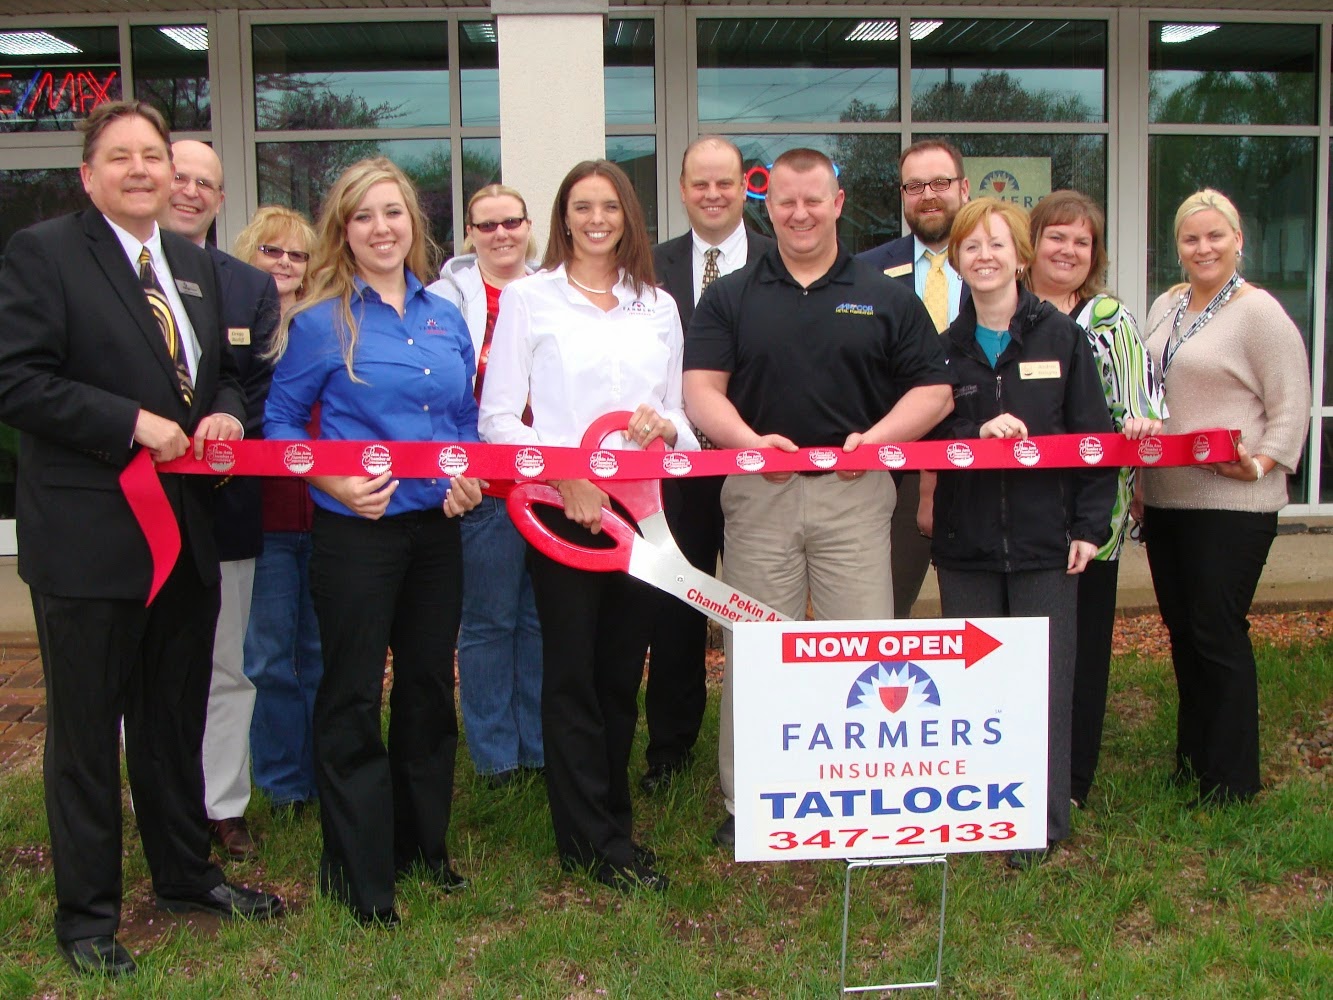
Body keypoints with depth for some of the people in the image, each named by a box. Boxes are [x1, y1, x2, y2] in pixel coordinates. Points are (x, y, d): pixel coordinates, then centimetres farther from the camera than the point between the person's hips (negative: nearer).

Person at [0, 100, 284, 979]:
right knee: (86, 732, 6)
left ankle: (186, 873, 36)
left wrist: (226, 412, -1)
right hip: (88, 536, -6)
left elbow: (224, 371, 21)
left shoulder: (197, 265, 13)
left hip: (186, 531, 7)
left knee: (178, 719, 19)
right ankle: (87, 915, 21)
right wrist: (133, 423, -20)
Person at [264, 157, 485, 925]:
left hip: (436, 530, 5)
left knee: (430, 686, 13)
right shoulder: (320, 321, -4)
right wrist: (337, 484, -17)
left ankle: (423, 843, 31)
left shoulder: (446, 319, 10)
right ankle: (359, 874, 15)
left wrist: (469, 479, -3)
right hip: (356, 531, -5)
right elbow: (281, 423, -3)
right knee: (352, 697, 3)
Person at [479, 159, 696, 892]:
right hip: (560, 509, -3)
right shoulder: (528, 298, 2)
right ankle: (594, 843, 11)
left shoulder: (658, 307, 13)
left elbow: (679, 418, 15)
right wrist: (563, 476, -17)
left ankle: (611, 823, 25)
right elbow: (496, 417, -4)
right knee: (573, 674, 1)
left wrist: (666, 427, -9)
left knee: (623, 672, 10)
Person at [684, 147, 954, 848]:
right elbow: (701, 388, 1)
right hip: (758, 492, 0)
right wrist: (750, 441, -17)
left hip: (855, 494, 0)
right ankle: (744, 801, 17)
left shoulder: (887, 298, 9)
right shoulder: (730, 297, 9)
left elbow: (935, 390, 6)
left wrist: (877, 436, -11)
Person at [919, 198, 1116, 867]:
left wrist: (1090, 526, -3)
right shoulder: (945, 346, 6)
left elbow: (1094, 435, 3)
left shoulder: (1062, 337, 3)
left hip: (1044, 541, -1)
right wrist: (977, 434, -15)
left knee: (1045, 681, 2)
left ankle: (1043, 823, 13)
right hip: (966, 543, 2)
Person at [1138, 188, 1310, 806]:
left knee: (1218, 633, -3)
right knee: (1181, 631, 13)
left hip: (1231, 503, -7)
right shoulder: (1165, 307, 14)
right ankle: (1191, 762, 26)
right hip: (1164, 497, 7)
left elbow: (1291, 407, -9)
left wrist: (1259, 464, -24)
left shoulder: (1259, 313, -7)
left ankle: (1231, 782, 9)